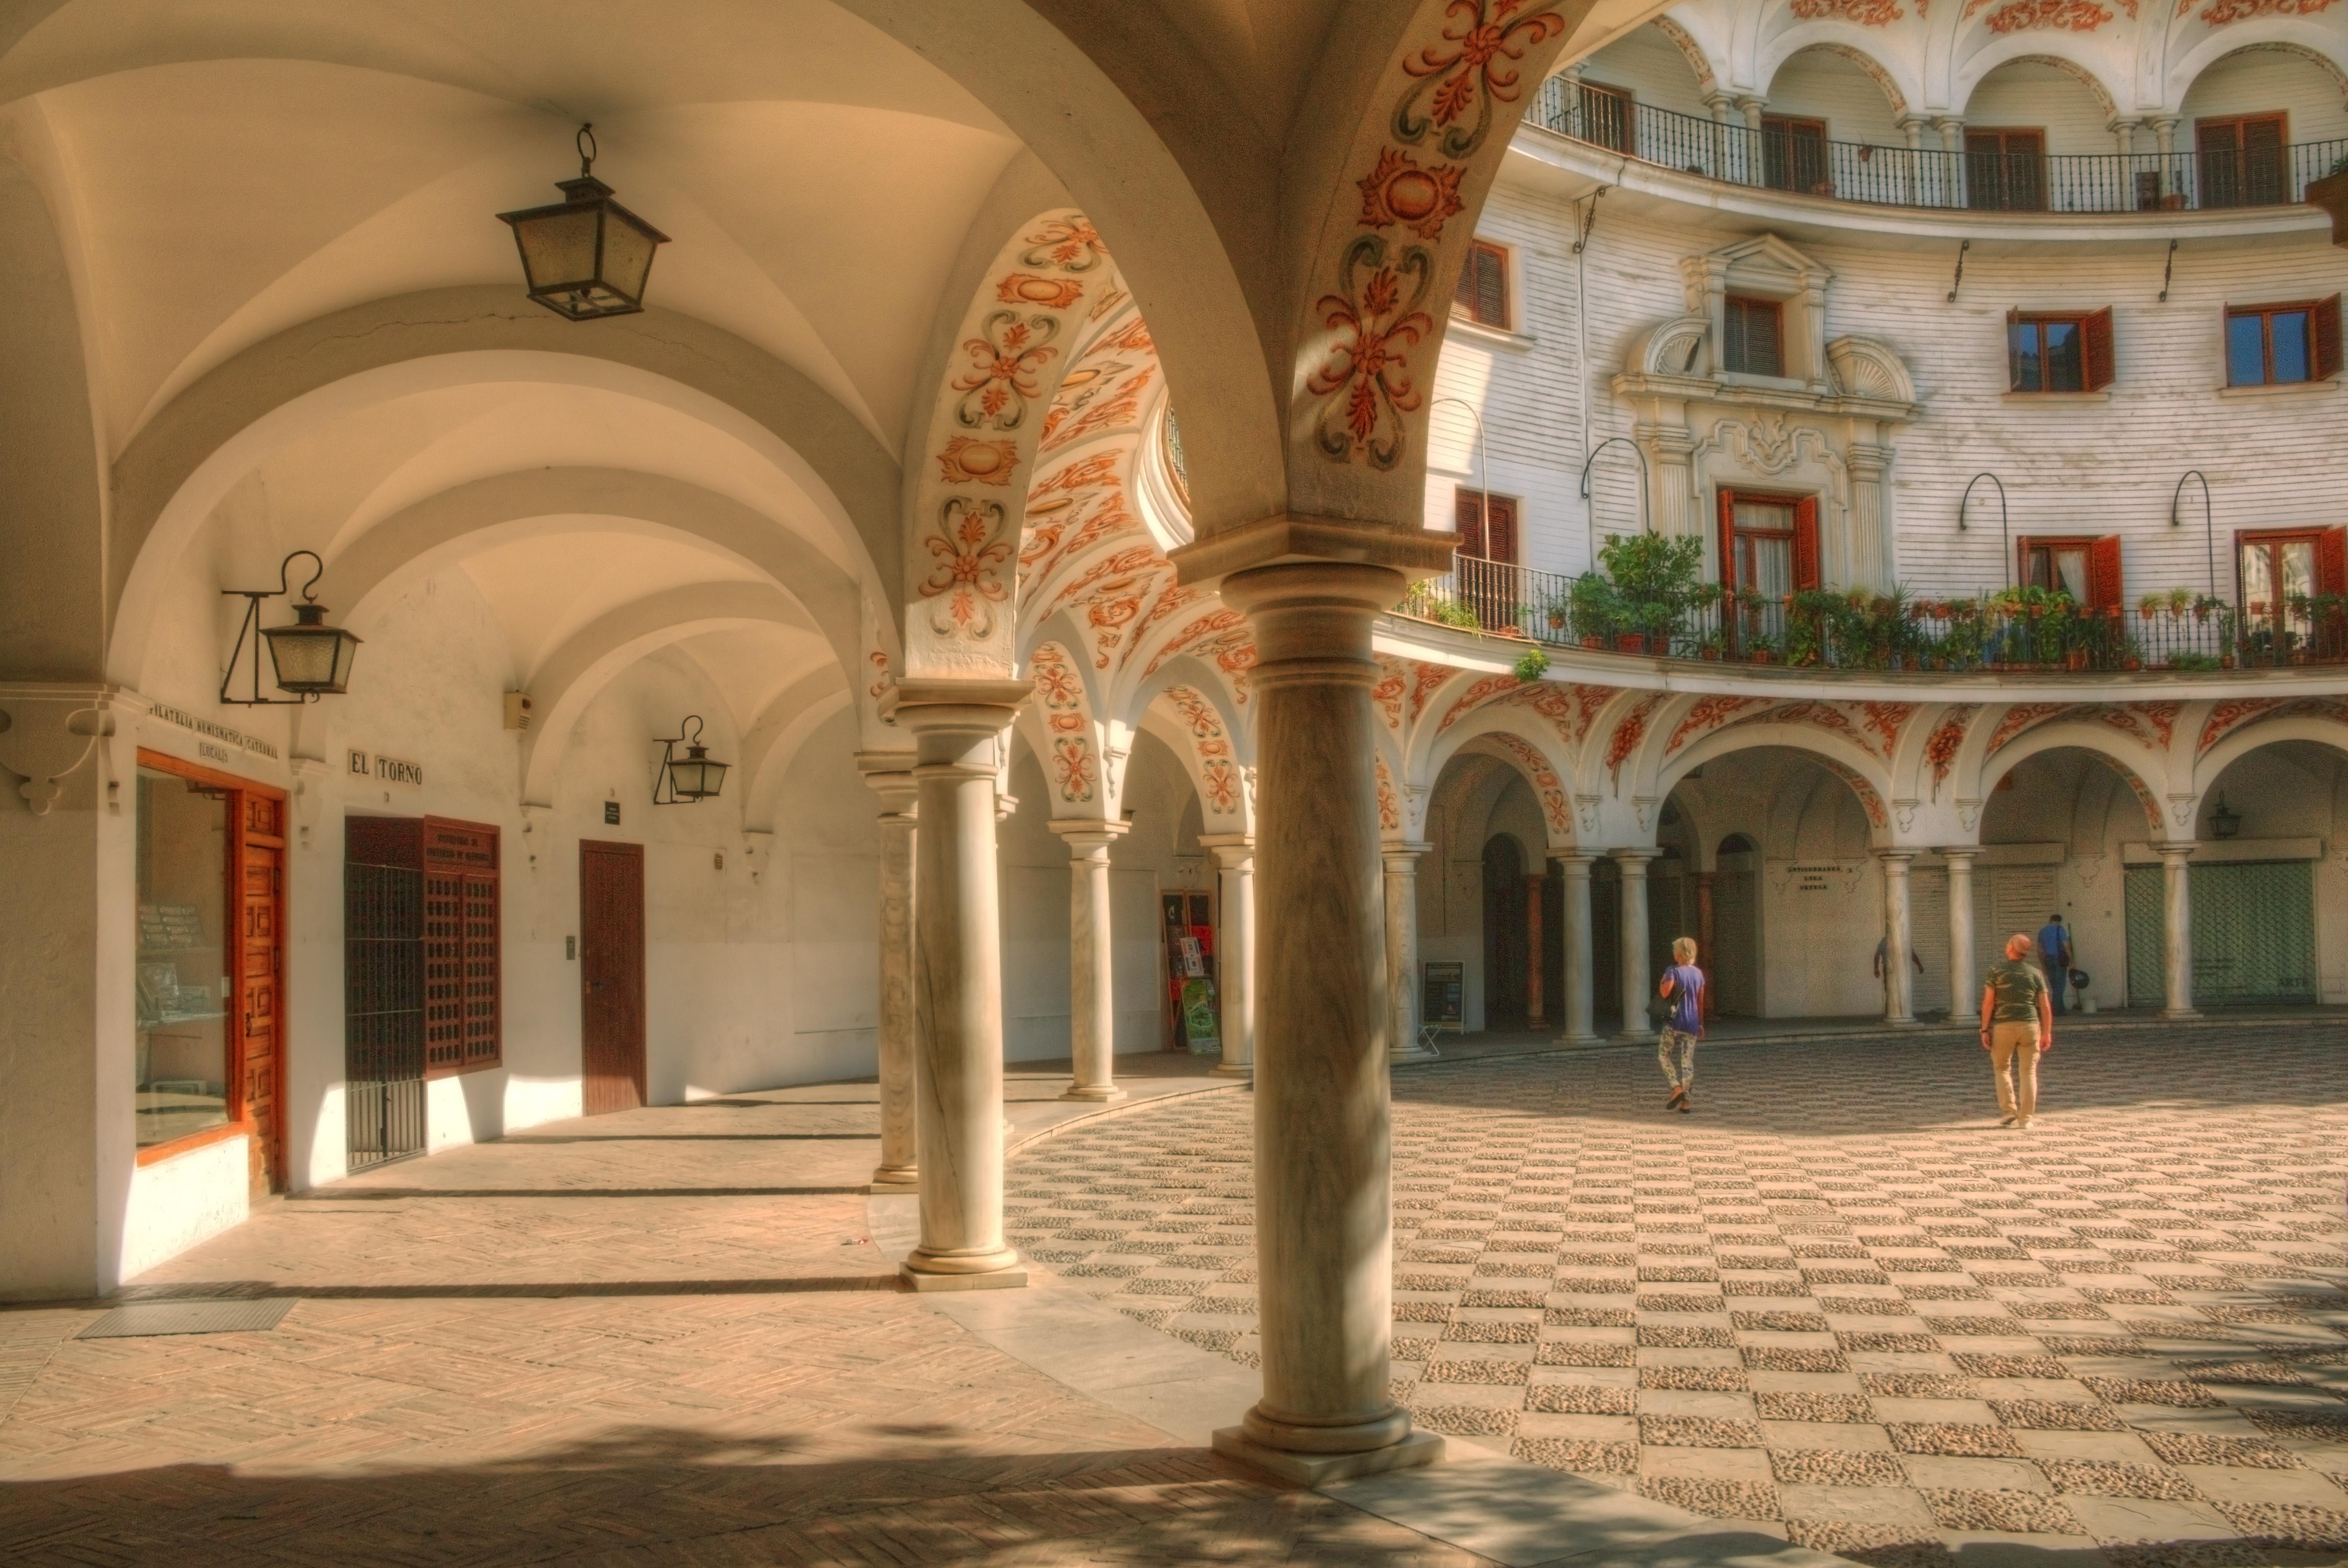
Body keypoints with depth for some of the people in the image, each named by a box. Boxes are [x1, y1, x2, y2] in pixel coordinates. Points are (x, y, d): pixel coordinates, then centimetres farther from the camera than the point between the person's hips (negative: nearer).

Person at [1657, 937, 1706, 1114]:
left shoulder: (1673, 972, -10)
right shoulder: (1698, 973, 7)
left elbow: (1665, 993, -22)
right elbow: (1701, 1001, 12)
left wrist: (1662, 984, -1)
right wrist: (1700, 1023, 20)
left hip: (1674, 1023, -5)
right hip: (1692, 1024, 5)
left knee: (1664, 1055, 12)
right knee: (1688, 1062, 7)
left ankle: (1677, 1088, -7)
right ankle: (1686, 1102, 5)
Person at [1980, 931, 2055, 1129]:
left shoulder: (1996, 971, -1)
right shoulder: (2035, 974, 6)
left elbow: (1988, 1002, -4)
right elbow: (2046, 1006, 4)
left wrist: (1985, 1030, -1)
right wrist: (2047, 1033, 9)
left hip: (2004, 1026, -2)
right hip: (2030, 1025, 2)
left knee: (2002, 1068, 14)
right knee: (2028, 1072, 6)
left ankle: (2010, 1112, 5)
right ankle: (2026, 1118, 2)